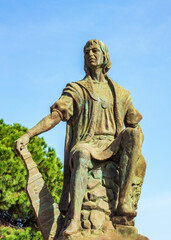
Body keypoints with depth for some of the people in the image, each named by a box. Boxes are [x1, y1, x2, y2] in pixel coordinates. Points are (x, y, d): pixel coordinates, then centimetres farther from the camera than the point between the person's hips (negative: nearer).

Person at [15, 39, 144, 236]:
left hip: (111, 147, 3)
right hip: (86, 144, -2)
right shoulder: (76, 90, 15)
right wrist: (28, 135, -12)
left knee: (133, 133, -30)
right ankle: (75, 218, -54)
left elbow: (134, 123, 23)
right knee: (82, 155, -40)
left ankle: (123, 202, -34)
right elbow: (55, 116, 2)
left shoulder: (119, 93, 23)